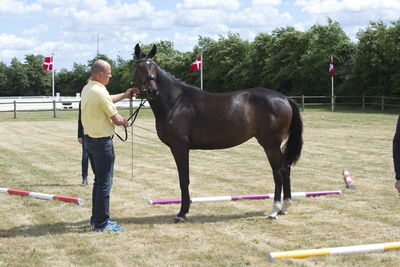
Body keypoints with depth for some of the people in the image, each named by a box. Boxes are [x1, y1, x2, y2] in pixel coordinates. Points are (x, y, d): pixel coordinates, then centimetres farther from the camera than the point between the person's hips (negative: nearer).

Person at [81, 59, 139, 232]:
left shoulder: (86, 89, 9)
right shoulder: (100, 92, -21)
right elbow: (116, 119, -16)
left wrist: (125, 95, 27)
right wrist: (124, 122, 4)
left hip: (89, 139, 10)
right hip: (102, 142, -10)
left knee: (99, 181, 19)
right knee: (104, 183, -2)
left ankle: (96, 219, 25)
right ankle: (101, 224, 2)